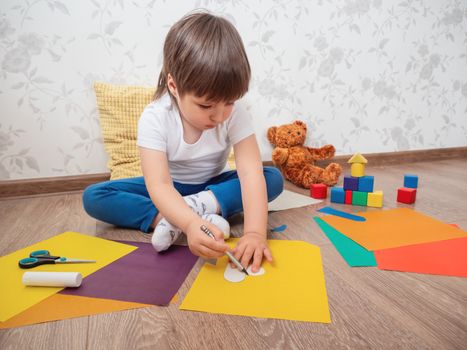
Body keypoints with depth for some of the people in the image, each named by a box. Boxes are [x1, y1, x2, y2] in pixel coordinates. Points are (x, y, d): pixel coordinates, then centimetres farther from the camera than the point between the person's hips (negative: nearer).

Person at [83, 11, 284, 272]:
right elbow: (159, 186, -36)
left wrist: (255, 232, -46)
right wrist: (190, 224, -57)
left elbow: (251, 172, -31)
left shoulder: (235, 114, -22)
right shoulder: (155, 118, -26)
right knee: (93, 197, -21)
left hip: (212, 187, 1)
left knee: (274, 178, -24)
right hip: (170, 190, 0)